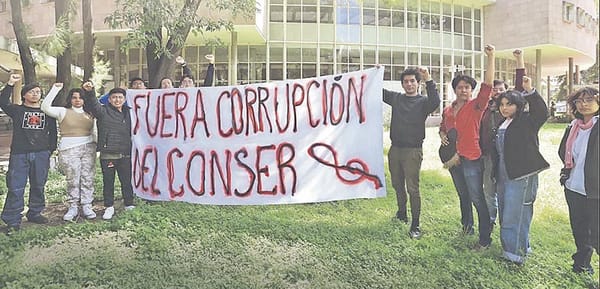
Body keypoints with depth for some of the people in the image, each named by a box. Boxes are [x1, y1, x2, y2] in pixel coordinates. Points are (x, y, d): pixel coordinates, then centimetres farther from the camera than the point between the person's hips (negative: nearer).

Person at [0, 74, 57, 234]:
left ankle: (35, 213, 24)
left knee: (38, 186, 9)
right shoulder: (17, 110, 7)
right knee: (16, 187, -5)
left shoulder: (47, 112, 12)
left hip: (41, 154, 2)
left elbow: (53, 132, 14)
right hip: (19, 154, -2)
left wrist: (51, 150, 8)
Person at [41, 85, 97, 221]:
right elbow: (45, 107, -12)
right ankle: (73, 207, 13)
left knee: (88, 179, 2)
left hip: (88, 149, 3)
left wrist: (94, 145, 10)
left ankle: (87, 206, 10)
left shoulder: (89, 113, 14)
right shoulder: (63, 111, 4)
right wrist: (55, 88, -14)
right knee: (72, 180, 1)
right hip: (69, 150, -3)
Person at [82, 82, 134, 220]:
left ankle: (129, 205, 23)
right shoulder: (103, 111, 1)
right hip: (107, 155, -3)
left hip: (125, 155, 3)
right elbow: (92, 104, -17)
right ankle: (109, 207, 20)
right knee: (108, 182, 7)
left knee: (126, 181, 10)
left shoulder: (127, 112, 13)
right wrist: (89, 92, -36)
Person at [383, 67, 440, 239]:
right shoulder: (396, 98, 12)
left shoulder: (423, 101, -2)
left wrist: (428, 79, -28)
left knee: (412, 189, -5)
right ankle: (402, 214, 36)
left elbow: (435, 101, -23)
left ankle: (415, 226, 4)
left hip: (412, 150, -5)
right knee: (397, 185, 17)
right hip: (395, 149, 5)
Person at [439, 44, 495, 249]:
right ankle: (466, 226, 37)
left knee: (477, 198, -4)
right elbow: (442, 128, 25)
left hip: (471, 160, -6)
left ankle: (485, 238, 5)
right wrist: (442, 136, 2)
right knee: (463, 196, 20)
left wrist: (490, 57, -24)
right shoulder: (447, 110, 9)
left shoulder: (476, 106, -6)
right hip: (453, 159, 6)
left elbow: (487, 84, -19)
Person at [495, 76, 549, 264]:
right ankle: (522, 248, 31)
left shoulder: (526, 121, -6)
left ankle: (515, 255, 5)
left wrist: (530, 91, -37)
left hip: (521, 177, -8)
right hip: (503, 177, 8)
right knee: (505, 215, 15)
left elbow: (542, 113, -27)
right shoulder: (501, 125, 14)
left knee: (515, 217, -6)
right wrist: (495, 175, 19)